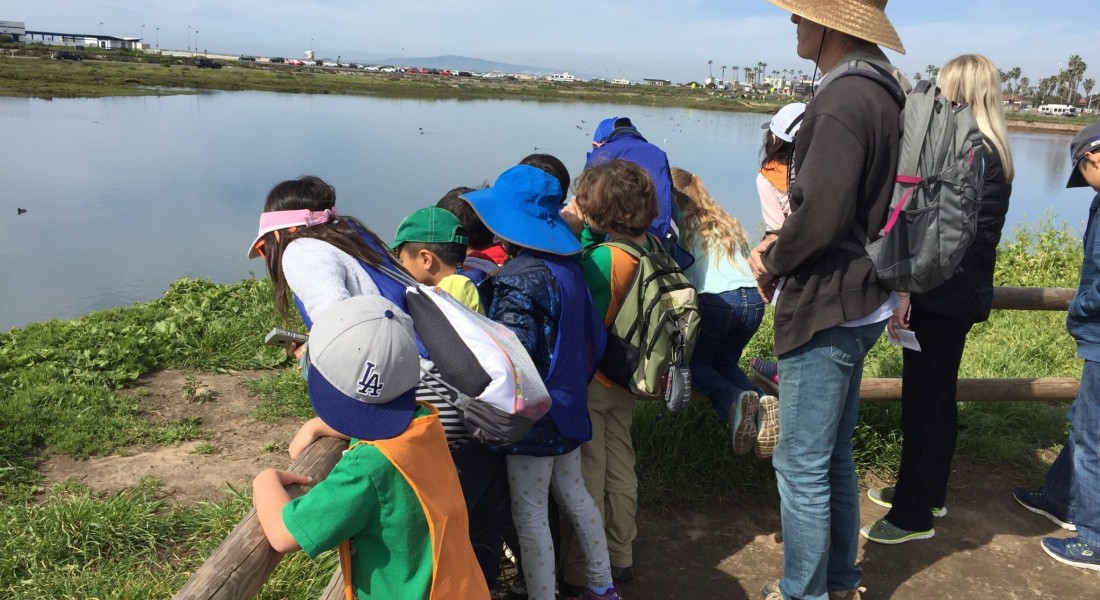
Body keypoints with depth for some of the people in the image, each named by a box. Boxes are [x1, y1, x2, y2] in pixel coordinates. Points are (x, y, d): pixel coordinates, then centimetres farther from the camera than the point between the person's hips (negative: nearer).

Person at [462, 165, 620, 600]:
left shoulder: (516, 279, -23)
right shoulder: (566, 265, 3)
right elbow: (590, 338, 11)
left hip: (534, 415, -9)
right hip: (565, 403, 9)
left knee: (530, 515, 4)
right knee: (574, 495, 22)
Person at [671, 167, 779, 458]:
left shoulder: (678, 224, 9)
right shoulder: (725, 222, 25)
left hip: (716, 302, -6)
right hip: (754, 300, 6)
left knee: (695, 362, 17)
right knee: (724, 363, 24)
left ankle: (733, 400, -14)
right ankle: (764, 402, -6)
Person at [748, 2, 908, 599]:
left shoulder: (843, 102, -21)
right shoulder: (883, 90, 10)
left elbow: (819, 218, -27)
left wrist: (773, 262, -8)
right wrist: (782, 243, 7)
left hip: (826, 312, -10)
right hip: (860, 303, 10)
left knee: (801, 466, 2)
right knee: (834, 455, 21)